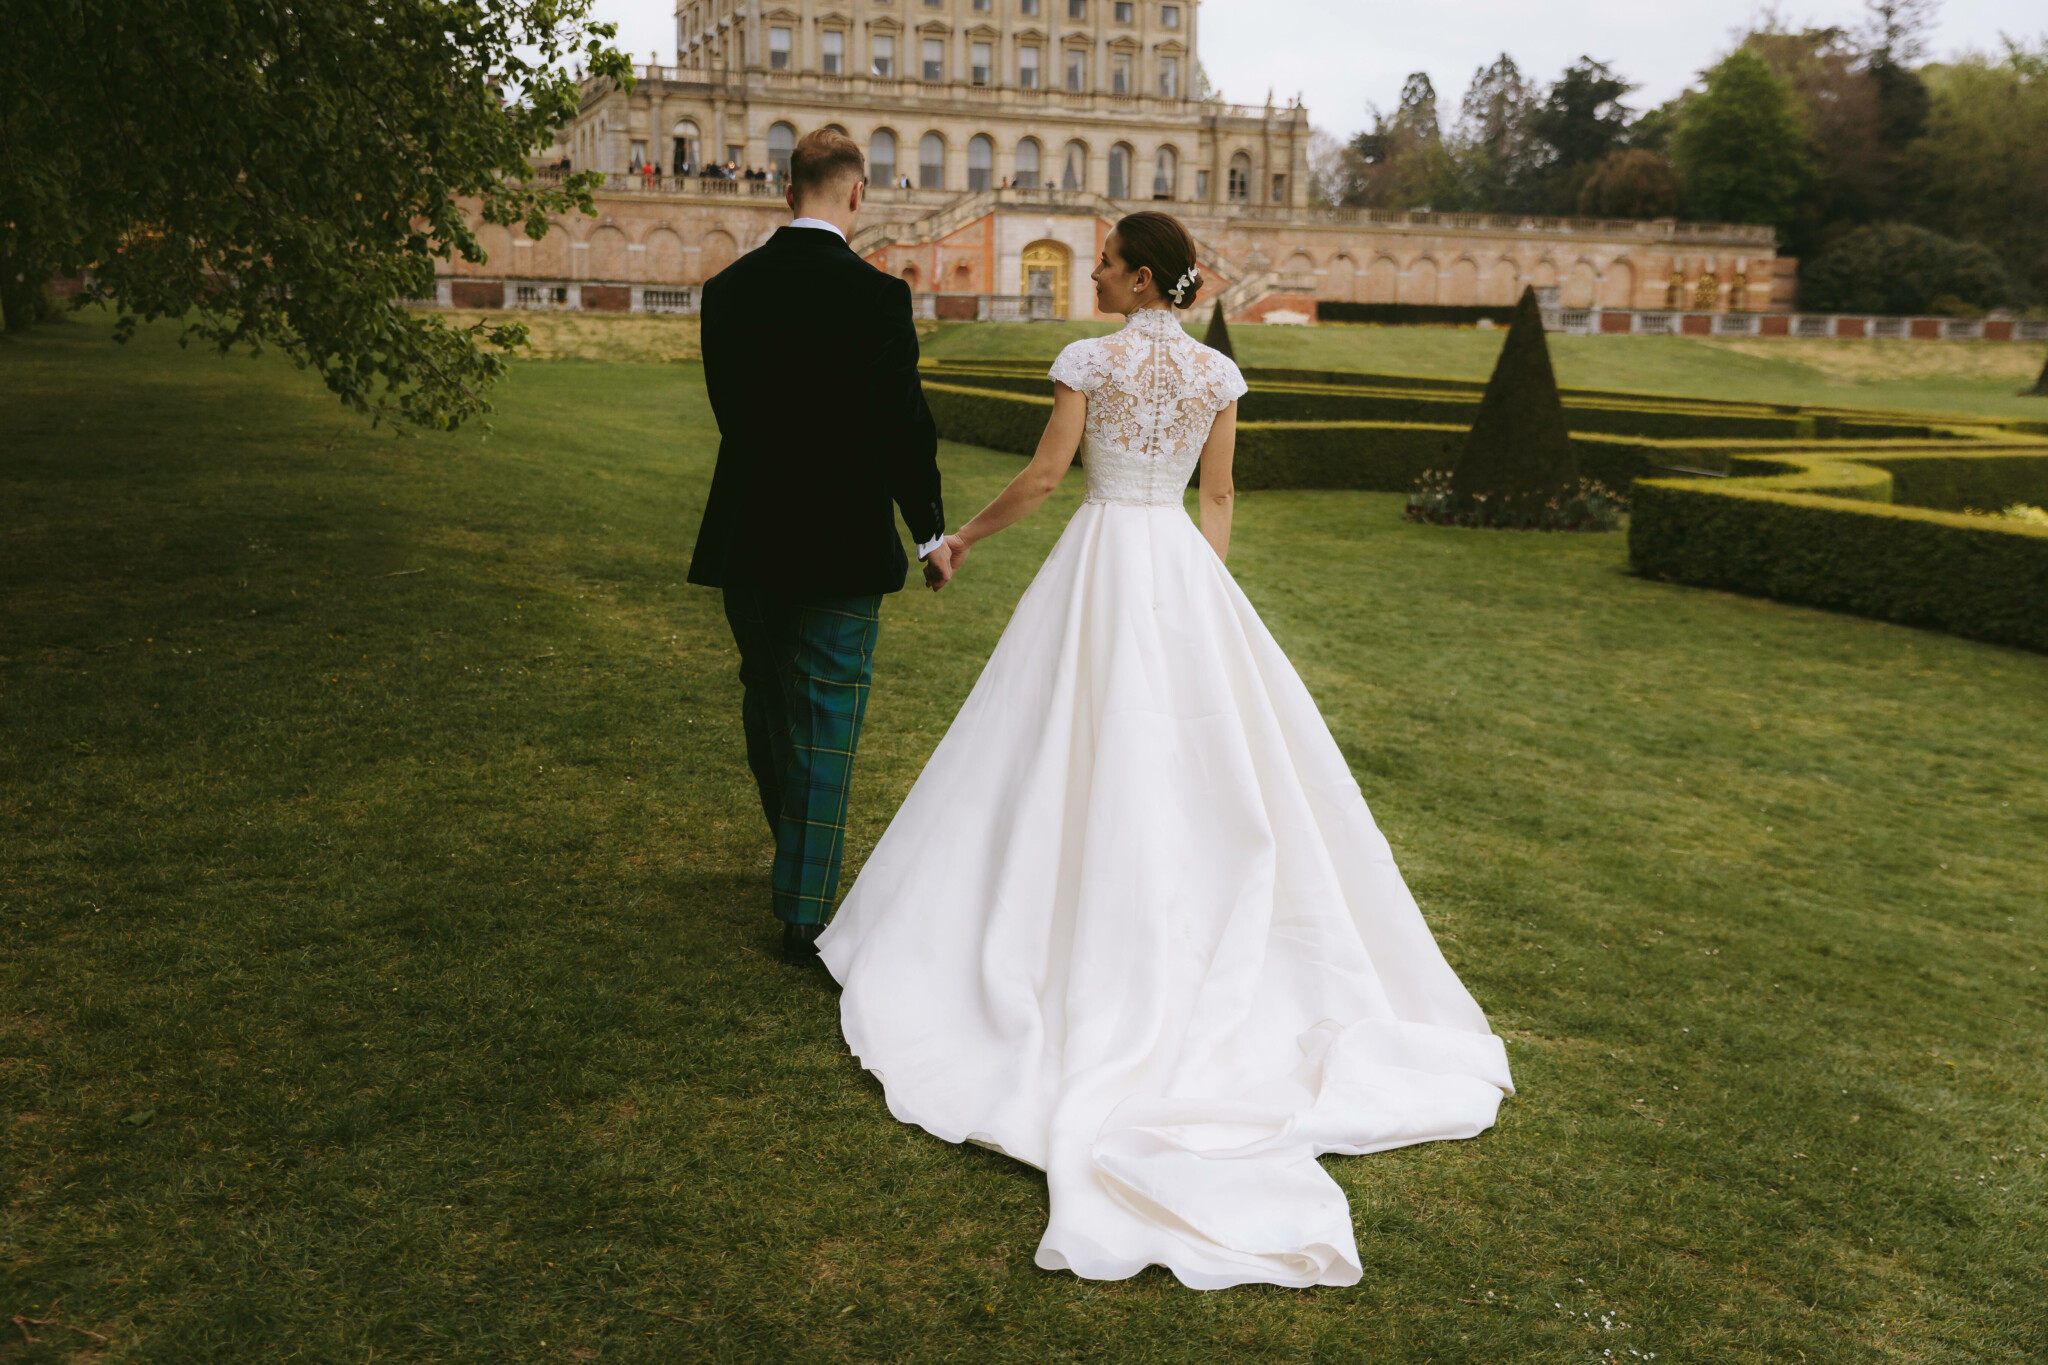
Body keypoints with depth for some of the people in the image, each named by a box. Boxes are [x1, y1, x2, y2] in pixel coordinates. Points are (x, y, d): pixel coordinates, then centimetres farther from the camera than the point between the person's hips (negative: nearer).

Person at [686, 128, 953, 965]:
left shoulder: (727, 289, 1)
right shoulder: (876, 297, -13)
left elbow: (727, 405, 9)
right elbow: (903, 424, -12)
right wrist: (930, 530, 0)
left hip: (745, 541, 5)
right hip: (840, 547, -5)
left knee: (766, 704, 22)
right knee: (826, 724, 3)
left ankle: (795, 857, 42)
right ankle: (804, 913, 7)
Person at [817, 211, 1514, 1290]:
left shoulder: (1089, 360, -8)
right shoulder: (1218, 374, 5)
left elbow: (1043, 477, -8)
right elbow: (1219, 497, 7)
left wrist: (969, 534, 7)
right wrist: (1207, 597, 14)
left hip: (1099, 561, -4)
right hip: (1180, 564, 4)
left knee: (1083, 752, 4)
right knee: (1207, 757, 10)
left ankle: (1086, 949, 8)